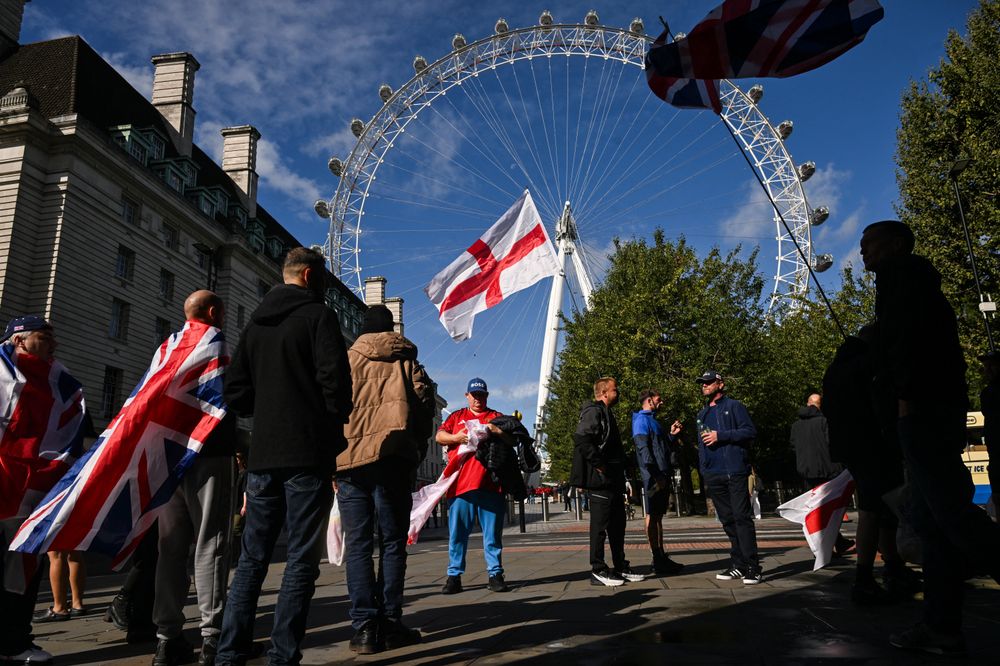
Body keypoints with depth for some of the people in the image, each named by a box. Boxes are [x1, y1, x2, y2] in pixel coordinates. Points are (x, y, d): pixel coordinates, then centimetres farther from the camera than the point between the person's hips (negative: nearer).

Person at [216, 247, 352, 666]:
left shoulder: (256, 323, 16)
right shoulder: (318, 315, -4)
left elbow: (235, 390, 13)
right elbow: (335, 380, -14)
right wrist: (336, 426, 1)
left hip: (262, 456, 6)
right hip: (309, 455, -6)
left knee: (252, 558, 12)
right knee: (302, 560, 0)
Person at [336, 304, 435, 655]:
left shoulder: (345, 360, 12)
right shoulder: (407, 361, 13)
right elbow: (424, 403, 4)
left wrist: (330, 459, 9)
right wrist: (417, 450, 13)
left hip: (350, 459, 0)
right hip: (392, 457, 0)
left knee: (358, 545, 3)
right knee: (392, 543, 6)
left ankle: (364, 628, 0)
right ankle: (390, 624, 6)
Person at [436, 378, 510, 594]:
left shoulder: (496, 417, 17)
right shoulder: (456, 416, 19)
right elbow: (439, 436, 8)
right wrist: (456, 437, -12)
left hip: (490, 483, 0)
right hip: (460, 482, 0)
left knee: (493, 532, 2)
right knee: (457, 532, 1)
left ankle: (495, 574, 8)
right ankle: (454, 576, 7)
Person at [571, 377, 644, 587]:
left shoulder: (606, 414, 21)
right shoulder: (594, 412, -12)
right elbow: (581, 437, -27)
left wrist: (619, 472, 17)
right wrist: (598, 465, -23)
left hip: (613, 480, 11)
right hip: (601, 479, -11)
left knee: (617, 524, 15)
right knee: (600, 524, -4)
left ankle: (621, 567, 24)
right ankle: (598, 571, 3)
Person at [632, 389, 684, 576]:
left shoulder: (652, 420, 23)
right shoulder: (642, 419, -7)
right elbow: (643, 448, -18)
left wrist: (672, 434, 12)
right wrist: (656, 474, -23)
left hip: (662, 475, 10)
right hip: (654, 476, -10)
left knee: (658, 516, 12)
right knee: (652, 515, -6)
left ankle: (661, 557, 17)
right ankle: (657, 560, -4)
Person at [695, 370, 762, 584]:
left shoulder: (734, 406, 2)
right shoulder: (702, 414, 21)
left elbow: (750, 431, -8)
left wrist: (721, 436, -14)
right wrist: (703, 472, 17)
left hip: (734, 472, -6)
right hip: (713, 476, 6)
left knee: (742, 517, -9)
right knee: (727, 520, 9)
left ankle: (752, 568, -6)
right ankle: (738, 565, 15)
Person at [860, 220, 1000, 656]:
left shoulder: (901, 274, -1)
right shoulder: (920, 281, 27)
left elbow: (908, 334, -16)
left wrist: (905, 396, -20)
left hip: (922, 409, -10)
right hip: (937, 408, 10)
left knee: (952, 514, -11)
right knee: (932, 520, 7)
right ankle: (943, 627, 9)